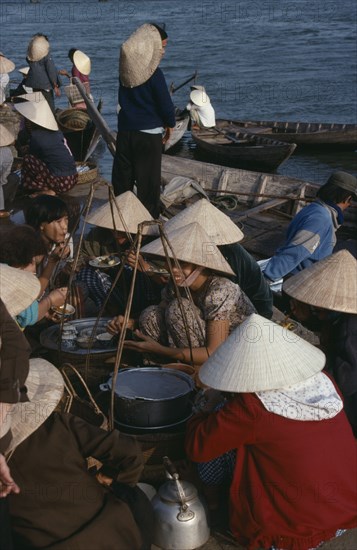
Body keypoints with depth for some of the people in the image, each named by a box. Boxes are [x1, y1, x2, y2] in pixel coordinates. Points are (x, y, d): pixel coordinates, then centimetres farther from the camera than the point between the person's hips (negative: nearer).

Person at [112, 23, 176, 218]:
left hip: (125, 129, 6)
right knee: (148, 180, 3)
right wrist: (170, 124, 6)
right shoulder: (153, 73, -16)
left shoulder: (125, 68, 3)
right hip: (148, 134, -6)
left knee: (122, 178, 14)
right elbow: (165, 103, -12)